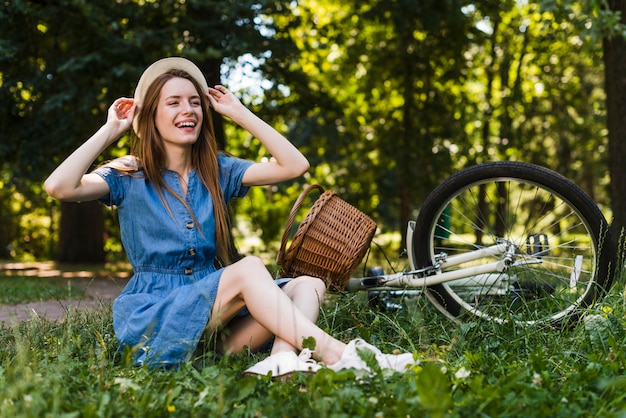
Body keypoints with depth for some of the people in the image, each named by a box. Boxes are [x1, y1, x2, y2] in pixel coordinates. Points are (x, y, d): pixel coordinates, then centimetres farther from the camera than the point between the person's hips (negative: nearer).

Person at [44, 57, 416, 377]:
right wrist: (110, 131, -7)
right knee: (248, 268, -30)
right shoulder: (130, 176, 1)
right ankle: (338, 355, -40)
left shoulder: (217, 172, 12)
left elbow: (295, 165, 0)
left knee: (307, 285, -16)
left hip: (213, 311, 6)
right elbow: (60, 187, -18)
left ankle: (282, 358, -47)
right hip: (150, 319, -5)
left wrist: (240, 113, 5)